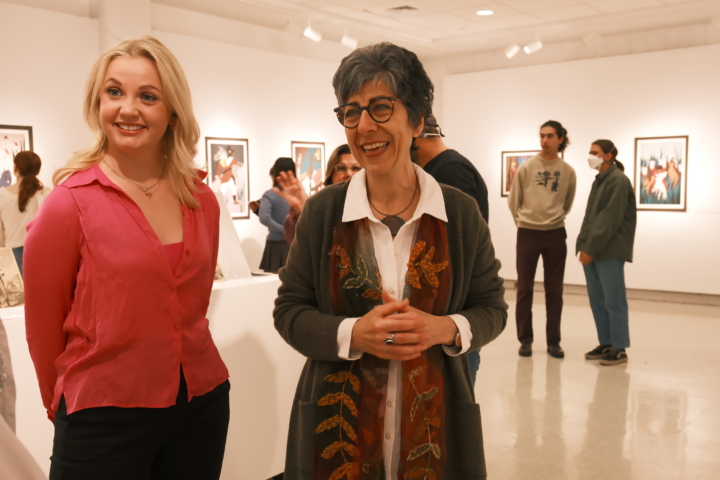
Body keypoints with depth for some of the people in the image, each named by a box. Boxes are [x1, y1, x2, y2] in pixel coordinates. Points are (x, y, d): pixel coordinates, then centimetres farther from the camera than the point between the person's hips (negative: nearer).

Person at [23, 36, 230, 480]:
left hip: (203, 402, 4)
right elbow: (43, 326, -3)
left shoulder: (203, 201, 2)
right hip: (105, 421, -4)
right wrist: (66, 406, 6)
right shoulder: (71, 203, -11)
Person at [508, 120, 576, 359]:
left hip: (556, 234, 1)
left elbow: (567, 203, 15)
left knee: (554, 290, 6)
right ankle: (525, 339, 13)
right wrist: (523, 221, 9)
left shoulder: (568, 172, 2)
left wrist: (556, 219, 12)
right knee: (524, 288, 3)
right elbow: (513, 201, 6)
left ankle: (553, 341, 15)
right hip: (528, 233, -1)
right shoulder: (526, 167, -3)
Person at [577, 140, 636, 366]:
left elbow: (610, 219, -17)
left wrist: (591, 247, -18)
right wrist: (583, 245, 10)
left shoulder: (618, 180, -9)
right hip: (592, 250, 8)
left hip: (609, 251, -8)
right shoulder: (599, 180, 18)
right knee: (597, 300, 10)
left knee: (614, 301, -2)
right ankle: (606, 343, 19)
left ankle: (619, 349, 5)